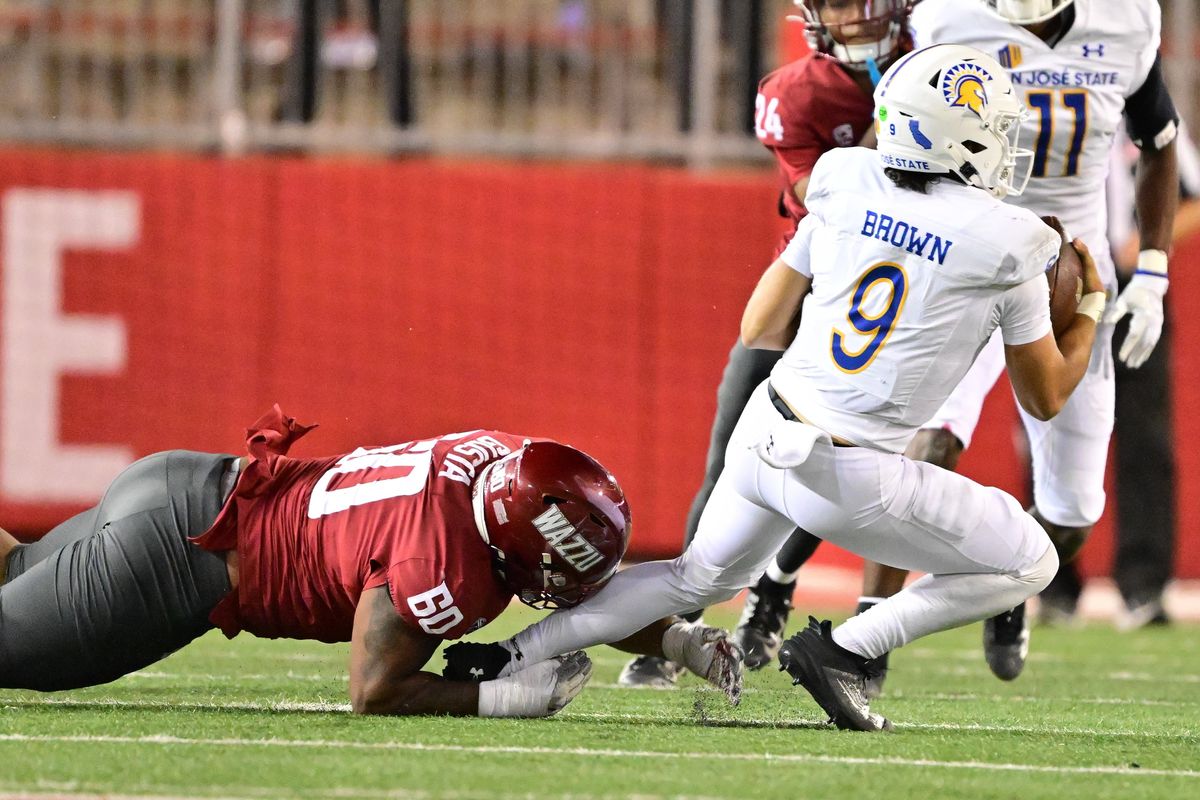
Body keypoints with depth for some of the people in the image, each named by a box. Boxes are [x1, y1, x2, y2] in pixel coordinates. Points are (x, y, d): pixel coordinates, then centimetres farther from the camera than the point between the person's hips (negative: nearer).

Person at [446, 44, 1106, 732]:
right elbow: (1045, 398, 4)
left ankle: (512, 657, 27)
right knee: (1030, 565, 11)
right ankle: (844, 650, 3)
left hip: (765, 437, 6)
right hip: (851, 480, -6)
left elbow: (760, 330, 10)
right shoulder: (1007, 245, -11)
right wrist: (1090, 308, 19)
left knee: (703, 576, 32)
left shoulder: (848, 188, 1)